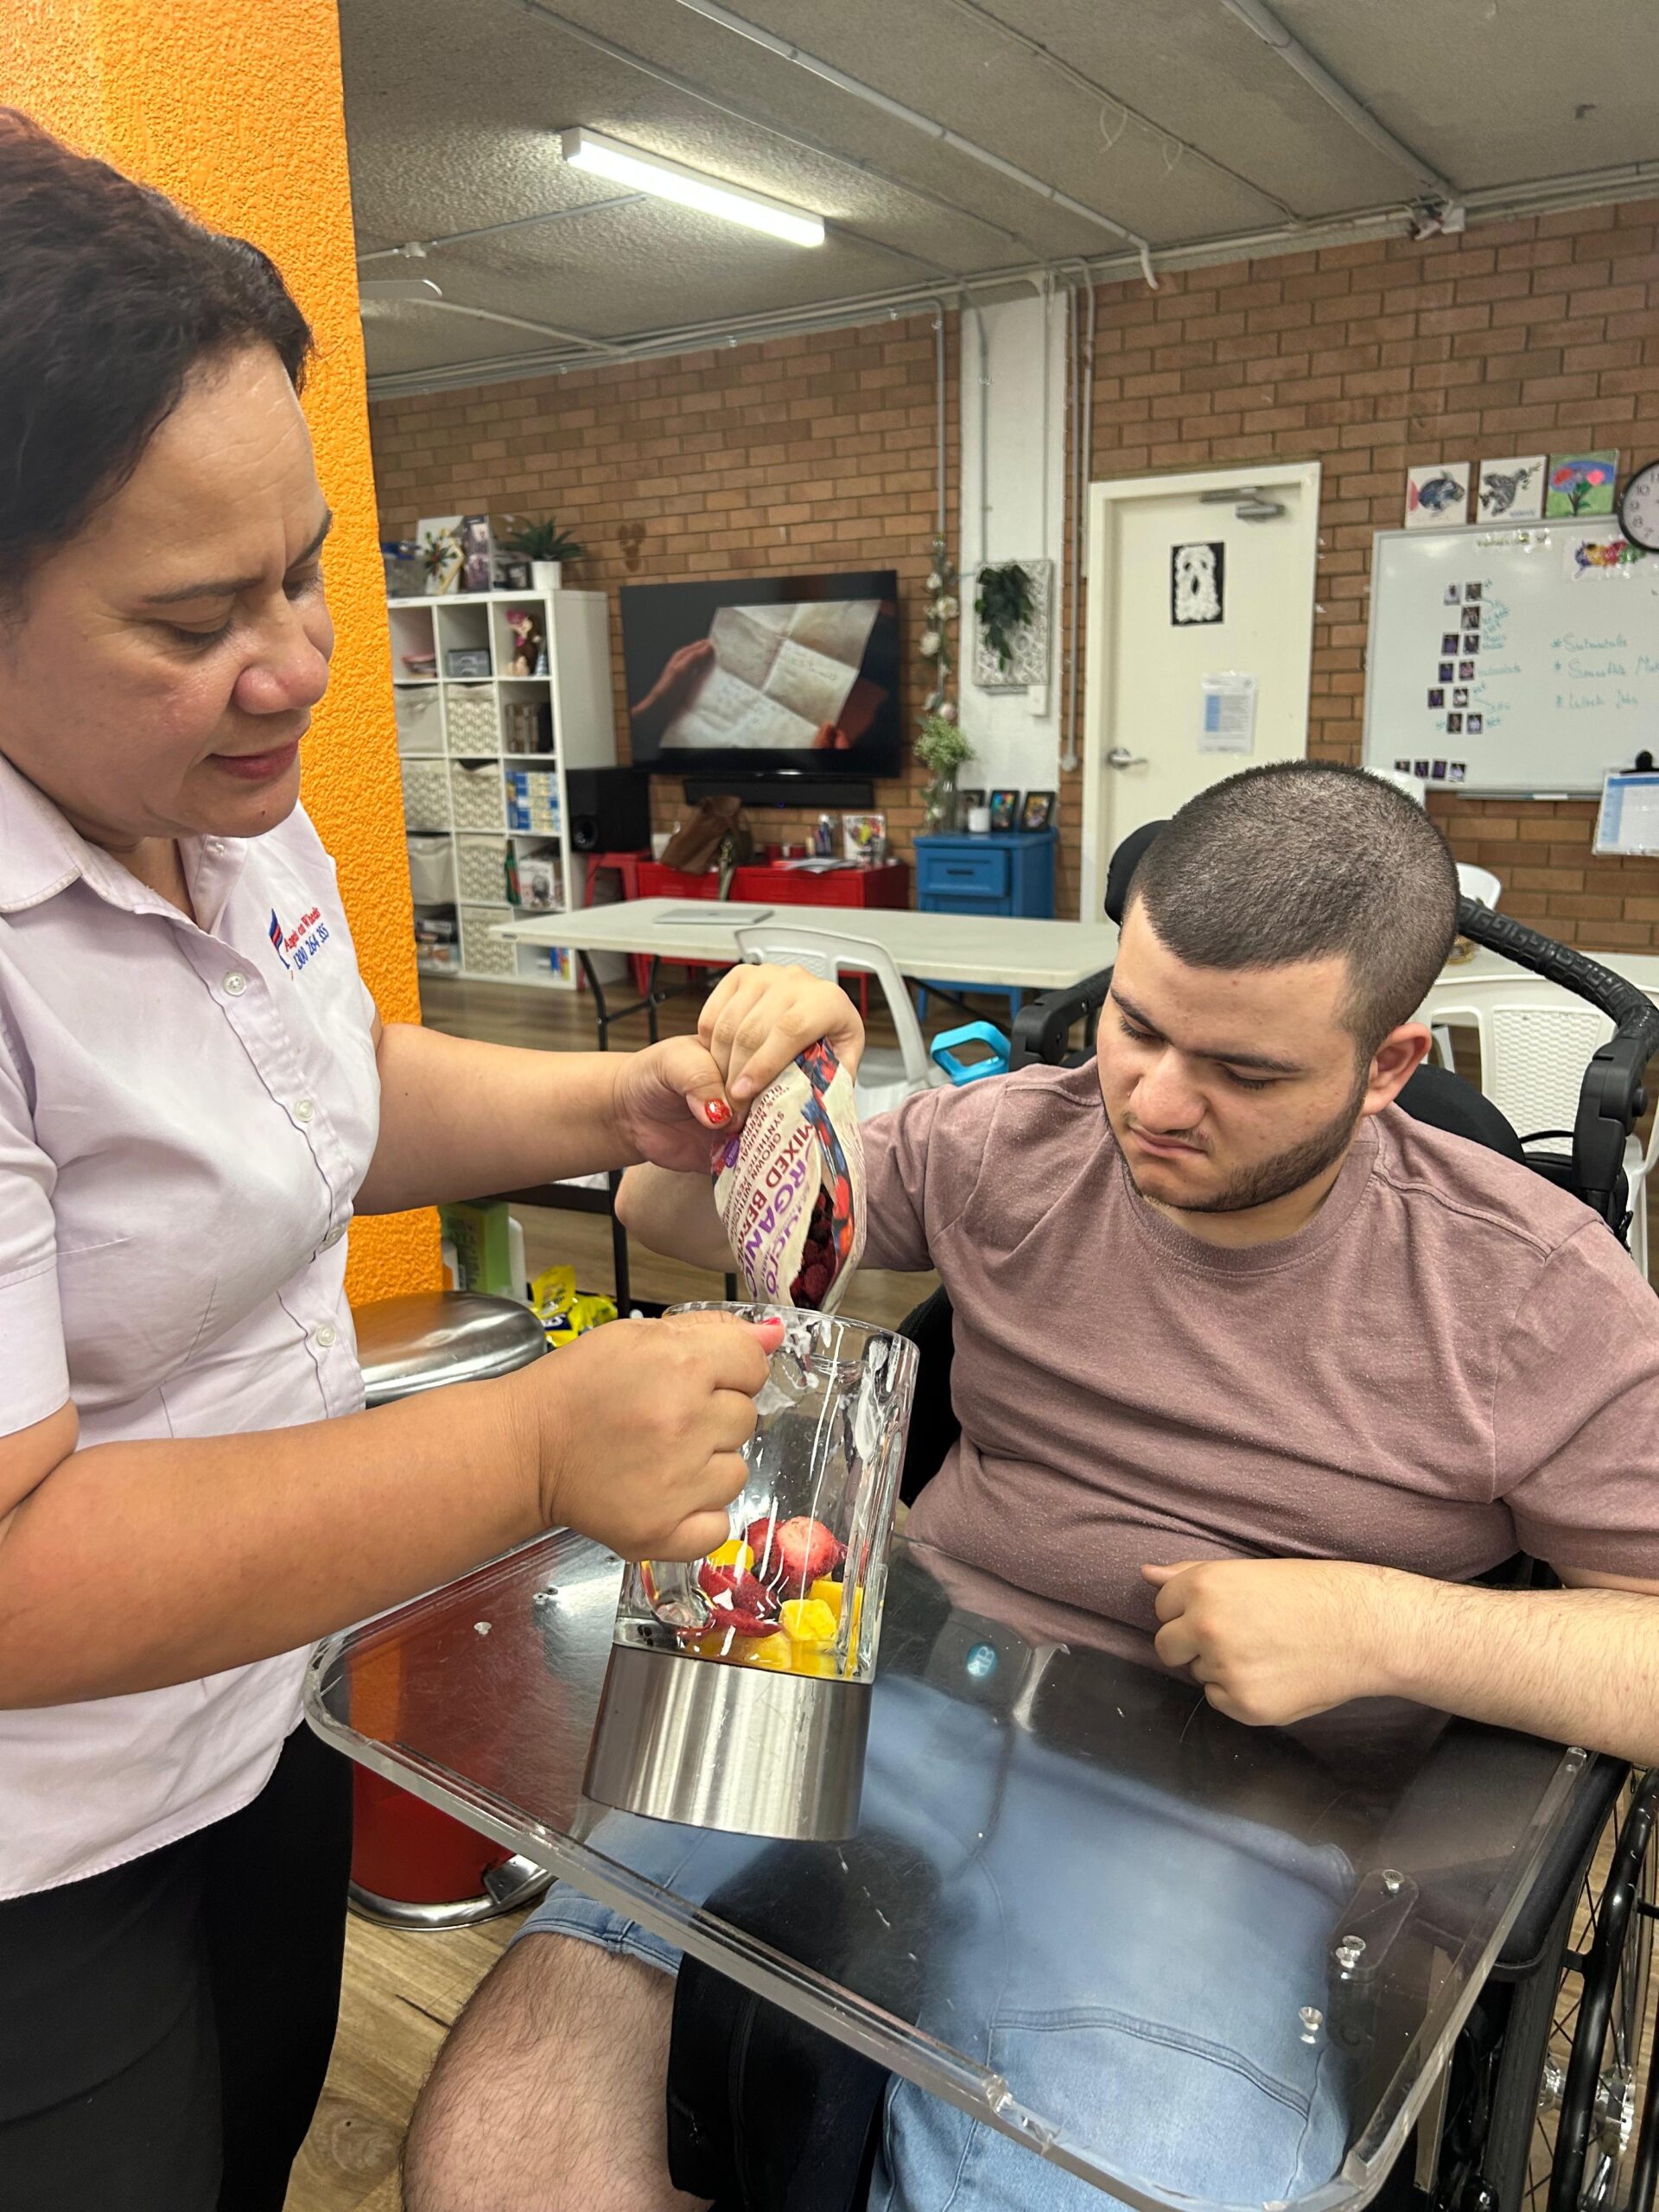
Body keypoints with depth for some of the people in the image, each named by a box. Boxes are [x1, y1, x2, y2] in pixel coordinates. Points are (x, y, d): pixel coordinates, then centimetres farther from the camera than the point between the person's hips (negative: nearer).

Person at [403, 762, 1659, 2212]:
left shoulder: (1538, 1291, -1)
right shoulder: (1010, 1147, 6)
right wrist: (749, 1089, -6)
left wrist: (1386, 1622, -14)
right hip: (903, 1697, 2)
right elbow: (677, 1219, 16)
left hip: (1214, 1798, -1)